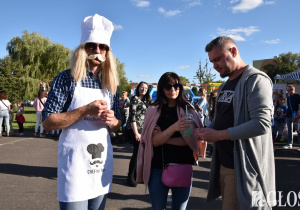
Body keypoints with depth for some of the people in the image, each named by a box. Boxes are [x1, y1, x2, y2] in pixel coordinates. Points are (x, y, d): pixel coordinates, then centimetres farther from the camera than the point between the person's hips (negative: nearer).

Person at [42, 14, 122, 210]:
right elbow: (47, 122, -10)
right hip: (75, 165, -5)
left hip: (103, 164, 5)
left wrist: (112, 120, -8)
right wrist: (85, 110, -19)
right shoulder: (67, 78, -6)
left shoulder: (111, 84, 9)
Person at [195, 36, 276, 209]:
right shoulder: (225, 86, 16)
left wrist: (218, 135, -20)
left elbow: (262, 124, -23)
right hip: (223, 164, 8)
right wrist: (207, 131, 0)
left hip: (242, 168, -8)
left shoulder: (256, 80, -12)